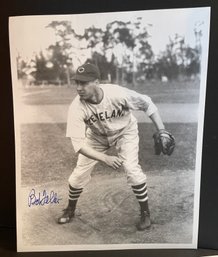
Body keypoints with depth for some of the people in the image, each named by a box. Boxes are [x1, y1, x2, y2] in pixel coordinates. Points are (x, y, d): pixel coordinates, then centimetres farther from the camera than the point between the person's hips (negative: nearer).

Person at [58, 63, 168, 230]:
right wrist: (105, 158, -44)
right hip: (97, 136, 2)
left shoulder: (117, 94, -35)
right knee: (79, 175, 1)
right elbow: (78, 143, -32)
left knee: (132, 169, -19)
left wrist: (161, 131, -23)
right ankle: (70, 210, 31)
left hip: (125, 132, -1)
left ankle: (145, 212, 8)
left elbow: (146, 103, -18)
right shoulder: (76, 108, -31)